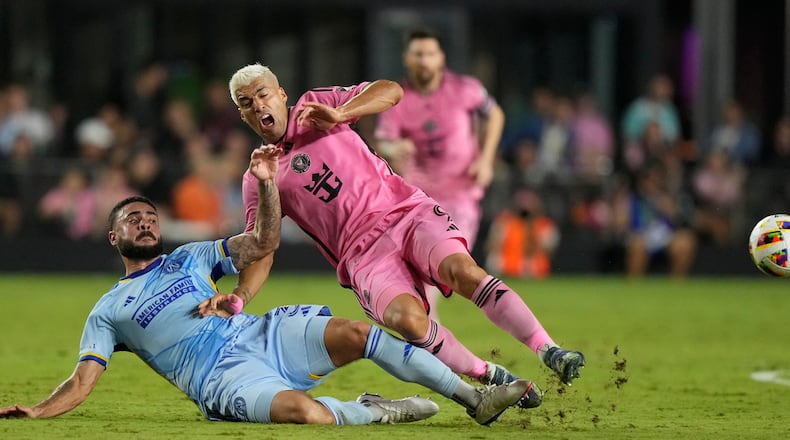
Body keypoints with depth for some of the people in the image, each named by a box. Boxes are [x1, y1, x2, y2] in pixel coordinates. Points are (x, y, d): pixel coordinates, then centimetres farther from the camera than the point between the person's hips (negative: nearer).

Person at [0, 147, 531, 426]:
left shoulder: (190, 257, 23)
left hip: (263, 333, 4)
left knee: (353, 333, -20)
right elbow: (82, 382, 5)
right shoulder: (108, 311, 14)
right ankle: (369, 411, -10)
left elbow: (263, 245, 15)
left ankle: (473, 397, -15)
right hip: (223, 376, -4)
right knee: (302, 410, -38)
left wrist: (266, 184, 1)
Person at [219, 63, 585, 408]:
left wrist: (340, 114, -14)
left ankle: (550, 353, -27)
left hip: (407, 212, 0)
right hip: (363, 255, 0)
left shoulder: (317, 104, 11)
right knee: (407, 319, -30)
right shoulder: (258, 181, 11)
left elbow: (391, 91, 2)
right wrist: (239, 296, -13)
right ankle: (491, 377, -18)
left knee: (465, 272, -28)